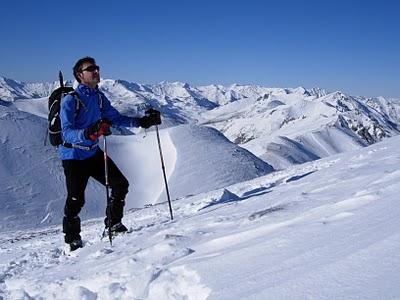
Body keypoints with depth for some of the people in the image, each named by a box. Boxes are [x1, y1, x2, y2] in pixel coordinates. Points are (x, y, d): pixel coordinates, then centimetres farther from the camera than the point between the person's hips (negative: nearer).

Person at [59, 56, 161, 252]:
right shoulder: (70, 100, -19)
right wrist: (89, 133, -48)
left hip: (93, 153, 7)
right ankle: (72, 241, 10)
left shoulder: (99, 97, 3)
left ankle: (113, 225, 25)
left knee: (120, 185, 6)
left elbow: (116, 118, 13)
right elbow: (67, 132, -29)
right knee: (76, 199, -11)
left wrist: (142, 122, 2)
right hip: (73, 156, -7)